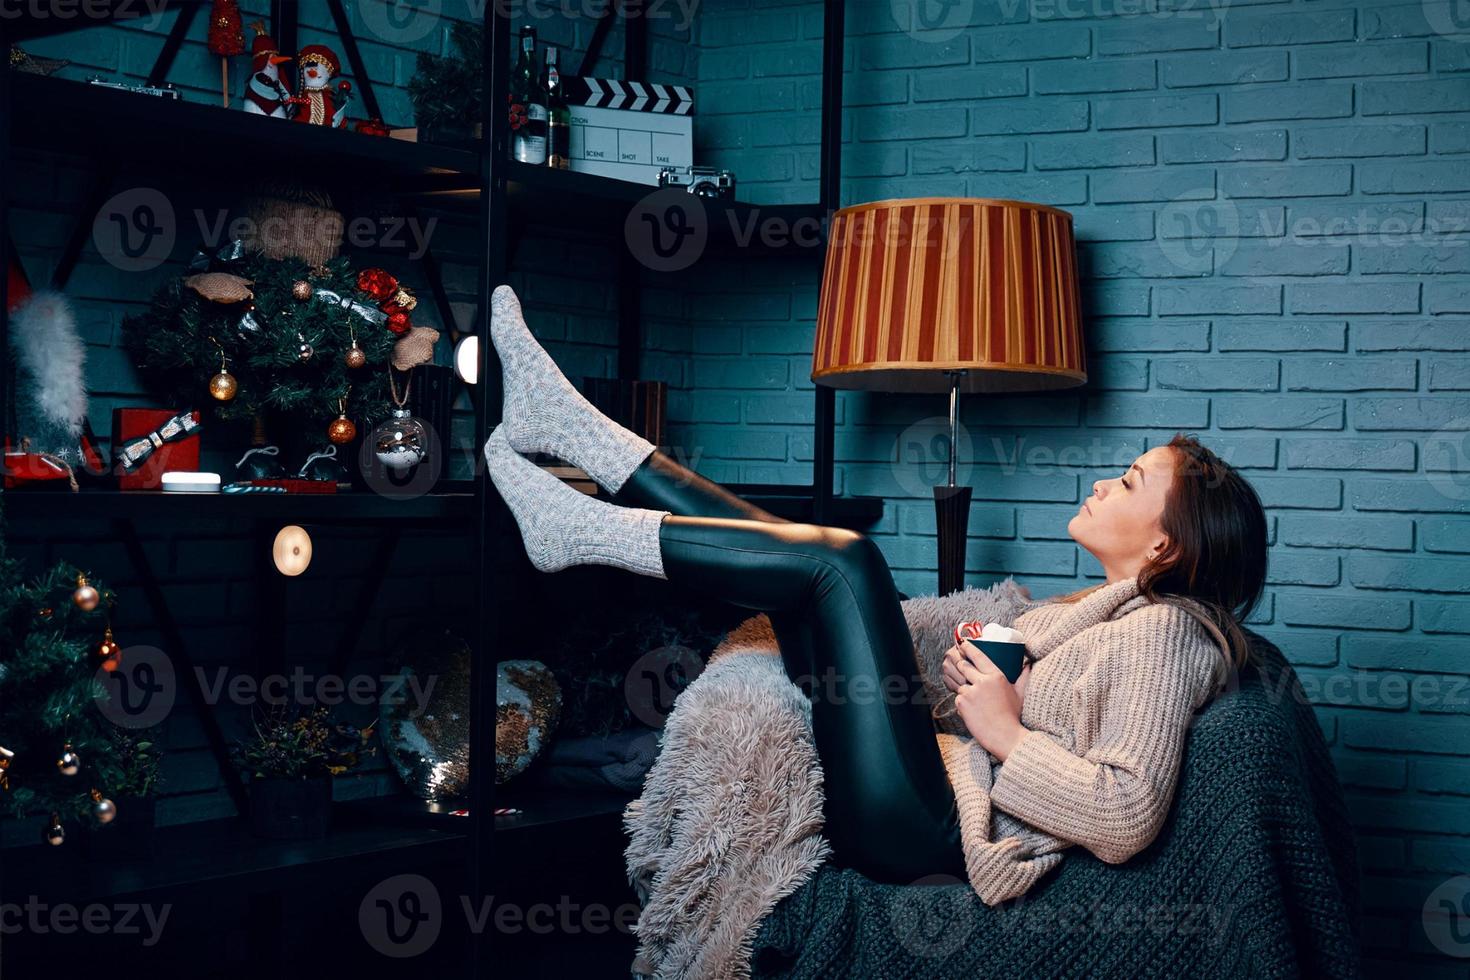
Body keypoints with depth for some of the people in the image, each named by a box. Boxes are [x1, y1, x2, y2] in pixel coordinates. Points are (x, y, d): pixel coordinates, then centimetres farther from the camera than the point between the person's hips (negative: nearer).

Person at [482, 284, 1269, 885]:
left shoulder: (1165, 630, -12)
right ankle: (559, 423, 5)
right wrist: (977, 675, 5)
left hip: (926, 834, -10)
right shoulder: (1116, 605, 18)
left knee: (841, 560, -19)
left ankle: (580, 531, -10)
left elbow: (1125, 820, -24)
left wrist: (1001, 730, -18)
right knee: (779, 544, 9)